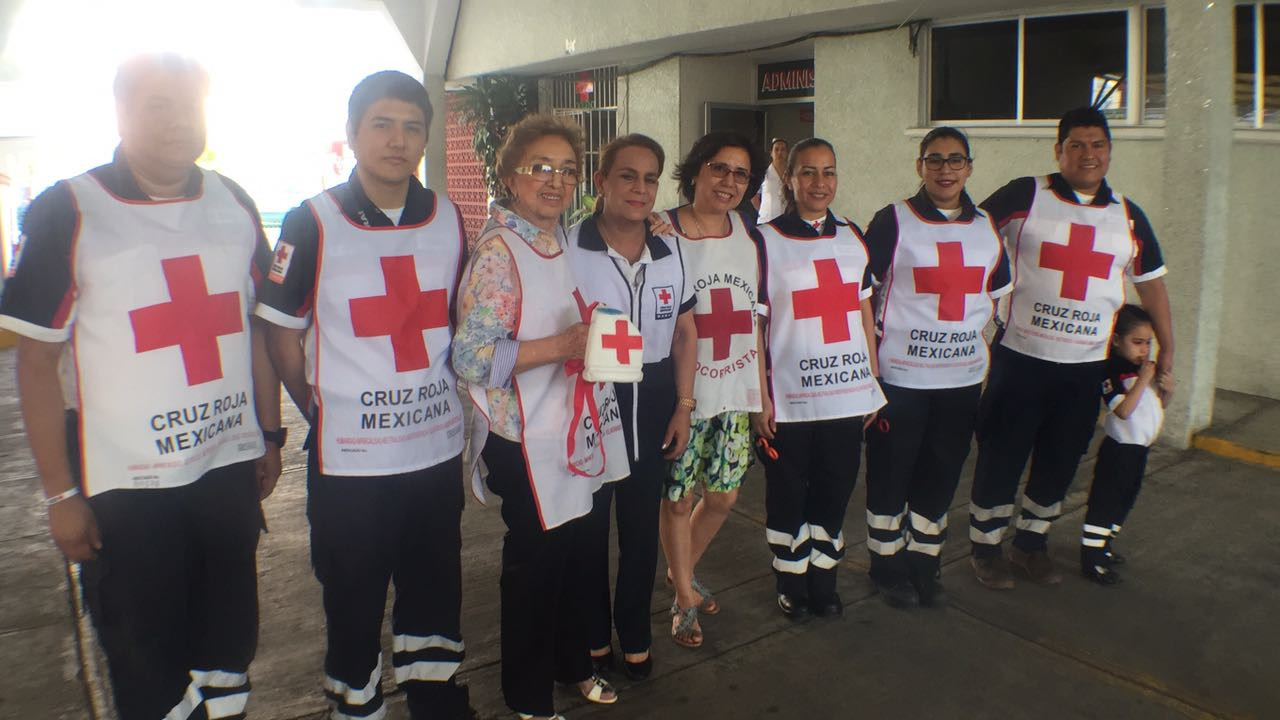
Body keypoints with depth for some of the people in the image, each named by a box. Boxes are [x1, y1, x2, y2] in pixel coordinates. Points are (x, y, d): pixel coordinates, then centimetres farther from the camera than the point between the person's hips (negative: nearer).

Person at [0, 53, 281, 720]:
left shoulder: (235, 205, 5)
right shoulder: (65, 212, -7)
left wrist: (270, 434, 10)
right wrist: (61, 494, -8)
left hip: (231, 466, 4)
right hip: (128, 485, -3)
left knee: (228, 643, 18)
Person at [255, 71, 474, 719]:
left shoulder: (448, 220, 5)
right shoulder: (313, 224, -6)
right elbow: (282, 331, 0)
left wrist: (444, 392, 11)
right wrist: (320, 412, 1)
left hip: (439, 448, 4)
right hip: (349, 459, -3)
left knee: (433, 594, 17)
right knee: (354, 602, 12)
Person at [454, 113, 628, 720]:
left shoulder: (564, 240, 9)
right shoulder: (498, 250, -15)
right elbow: (471, 355, -22)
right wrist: (564, 345, -26)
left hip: (578, 429, 7)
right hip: (527, 439, -7)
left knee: (574, 548, 18)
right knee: (534, 560, 7)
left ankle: (572, 661, 40)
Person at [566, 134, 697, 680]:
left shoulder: (671, 252, 4)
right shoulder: (567, 248, -12)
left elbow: (684, 333, 10)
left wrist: (683, 406, 6)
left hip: (652, 403, 4)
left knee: (642, 524, 15)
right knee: (588, 525, 11)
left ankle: (634, 634, 34)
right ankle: (593, 635, 31)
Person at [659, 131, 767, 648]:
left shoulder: (750, 236, 7)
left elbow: (757, 317, 12)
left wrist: (764, 391, 10)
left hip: (735, 391, 5)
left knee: (723, 496, 14)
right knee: (678, 499, 7)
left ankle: (682, 570, 41)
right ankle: (684, 597, 29)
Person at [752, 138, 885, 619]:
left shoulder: (852, 238, 10)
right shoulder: (766, 241, -3)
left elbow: (864, 313, 14)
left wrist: (874, 383, 11)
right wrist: (760, 398, -9)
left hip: (848, 395, 4)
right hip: (789, 399, -4)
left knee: (835, 493, 12)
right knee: (787, 496, 7)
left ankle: (823, 579, 28)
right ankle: (791, 583, 25)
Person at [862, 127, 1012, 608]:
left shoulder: (986, 228, 9)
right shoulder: (892, 222, -4)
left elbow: (997, 296, 21)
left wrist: (977, 340, 11)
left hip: (962, 378, 4)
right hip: (899, 376, -4)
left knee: (941, 477, 14)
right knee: (890, 475, 5)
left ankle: (923, 563, 31)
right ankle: (887, 566, 23)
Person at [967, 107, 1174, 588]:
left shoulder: (1128, 216, 9)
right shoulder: (1024, 196, -4)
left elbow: (1152, 285, 16)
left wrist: (1167, 354, 15)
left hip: (1087, 366, 4)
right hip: (1021, 356, -4)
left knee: (1059, 463, 14)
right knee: (1001, 458, 4)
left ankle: (1031, 544, 32)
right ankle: (985, 548, 21)